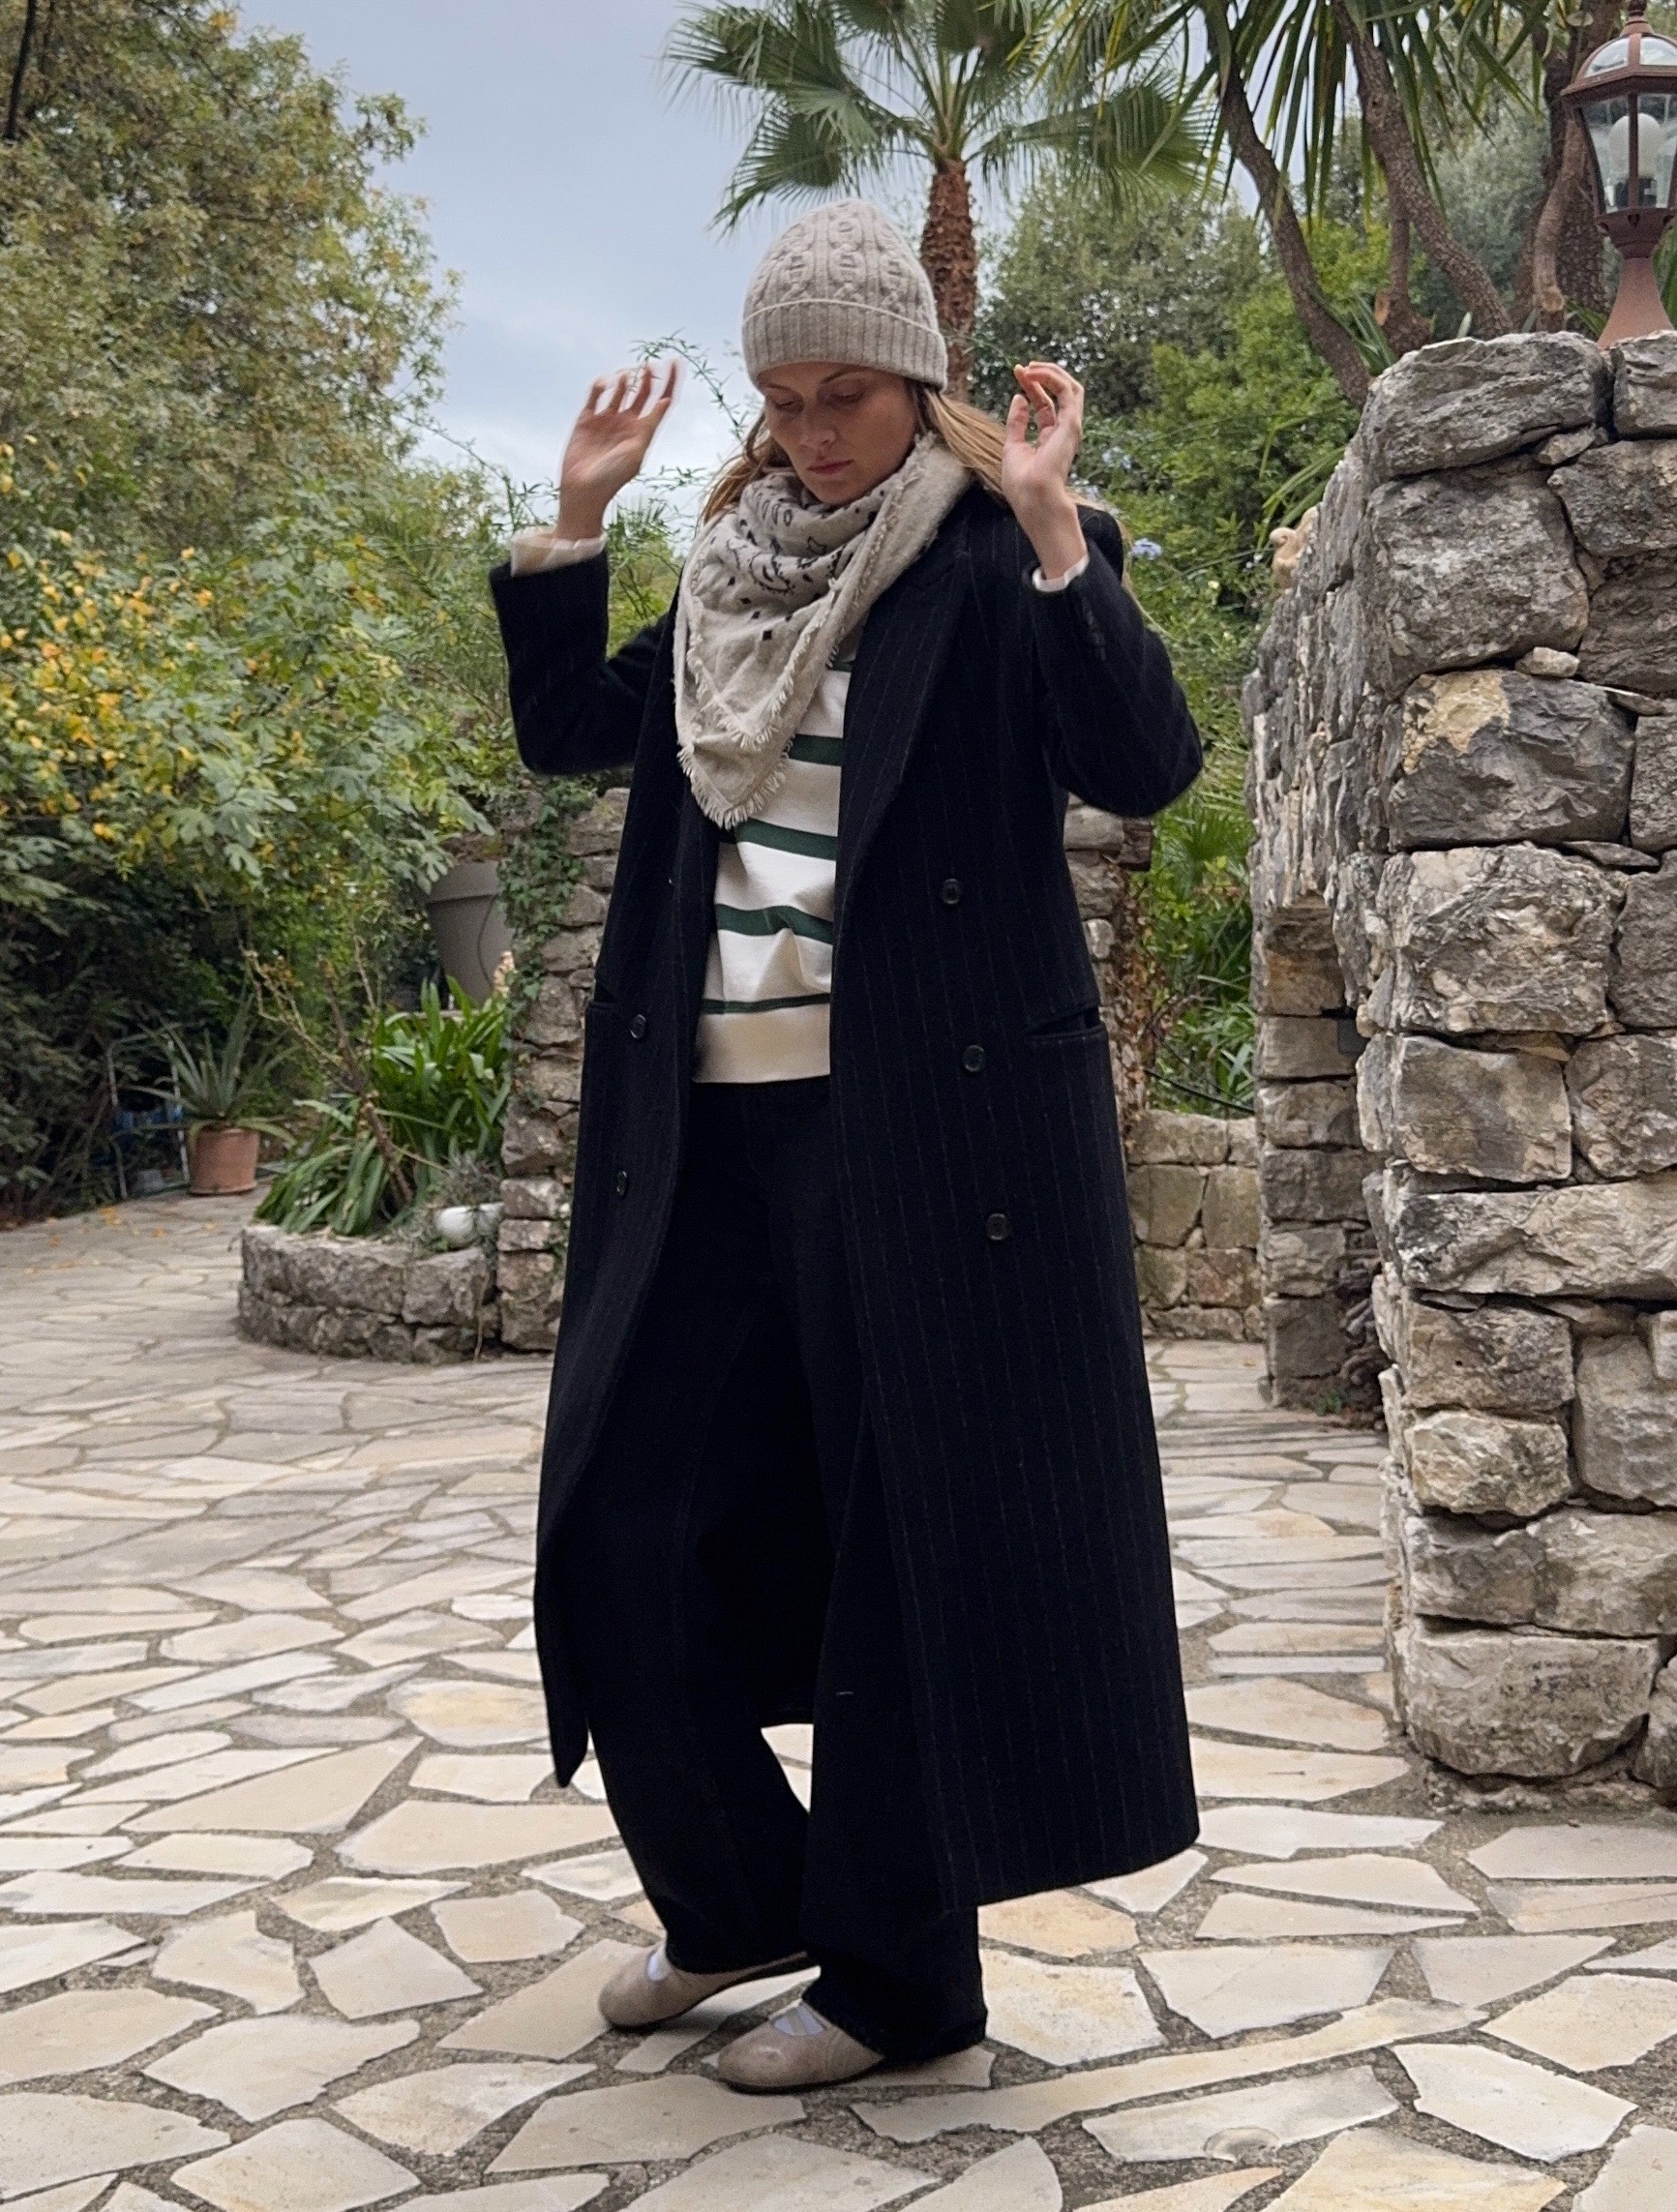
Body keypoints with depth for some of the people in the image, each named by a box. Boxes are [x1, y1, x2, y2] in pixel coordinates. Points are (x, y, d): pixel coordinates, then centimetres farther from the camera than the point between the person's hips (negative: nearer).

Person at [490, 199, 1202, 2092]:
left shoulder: (997, 565, -3)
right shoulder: (736, 578, 16)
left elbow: (1144, 766, -16)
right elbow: (564, 731, 17)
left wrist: (1053, 530, -21)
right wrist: (573, 520, 9)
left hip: (923, 1127, -6)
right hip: (711, 1130, 7)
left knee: (910, 1538, 2)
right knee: (631, 1519, 9)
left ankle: (897, 1977, 18)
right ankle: (737, 1899, 30)